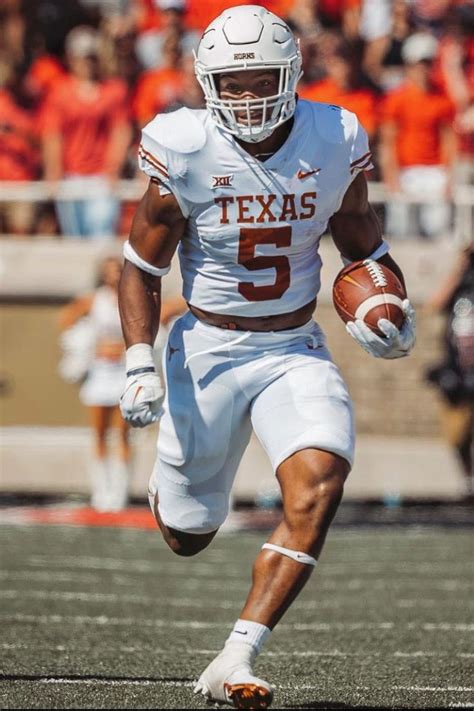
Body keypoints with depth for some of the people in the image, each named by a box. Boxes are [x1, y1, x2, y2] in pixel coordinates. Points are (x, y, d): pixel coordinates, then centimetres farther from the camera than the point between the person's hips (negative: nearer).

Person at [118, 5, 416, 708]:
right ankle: (172, 476, 51)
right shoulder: (185, 152, -15)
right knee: (187, 535, 10)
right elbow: (142, 267, -3)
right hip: (209, 351, -1)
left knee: (318, 485, -26)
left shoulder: (335, 142, -8)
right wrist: (139, 365, -14)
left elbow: (362, 242, 10)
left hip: (296, 351, 1)